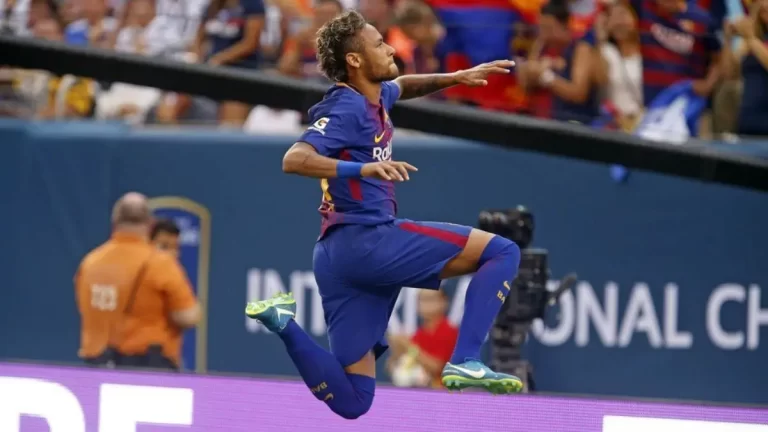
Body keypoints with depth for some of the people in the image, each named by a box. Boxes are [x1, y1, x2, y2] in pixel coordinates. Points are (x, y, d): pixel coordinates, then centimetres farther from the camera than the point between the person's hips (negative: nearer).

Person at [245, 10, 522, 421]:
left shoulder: (375, 97, 17)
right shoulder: (346, 108, -9)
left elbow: (402, 86, 42)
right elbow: (294, 160, -25)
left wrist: (457, 77, 29)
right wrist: (363, 168, -38)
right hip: (367, 239, -9)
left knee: (351, 402, 7)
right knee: (501, 252, -10)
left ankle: (283, 322, -2)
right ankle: (464, 362, -20)